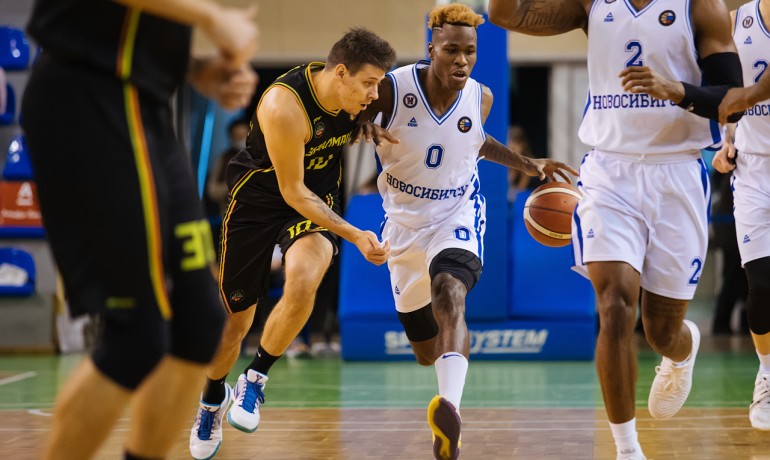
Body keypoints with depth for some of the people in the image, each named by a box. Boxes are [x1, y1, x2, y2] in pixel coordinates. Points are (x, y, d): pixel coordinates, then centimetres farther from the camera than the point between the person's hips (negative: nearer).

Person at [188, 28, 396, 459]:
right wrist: (354, 235, -29)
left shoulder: (353, 95, -13)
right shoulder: (284, 106, -32)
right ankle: (213, 399, 39)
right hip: (259, 197, -3)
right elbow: (292, 190, -25)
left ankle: (255, 380, -7)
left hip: (317, 199, 4)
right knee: (235, 319, 7)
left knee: (303, 282, -30)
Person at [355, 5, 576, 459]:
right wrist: (367, 127, -24)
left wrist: (526, 164, 9)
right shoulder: (393, 89, -17)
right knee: (428, 352, 12)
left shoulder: (480, 97, -7)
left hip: (458, 215, -1)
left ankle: (450, 408, -55)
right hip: (405, 222, 1)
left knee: (449, 292, -35)